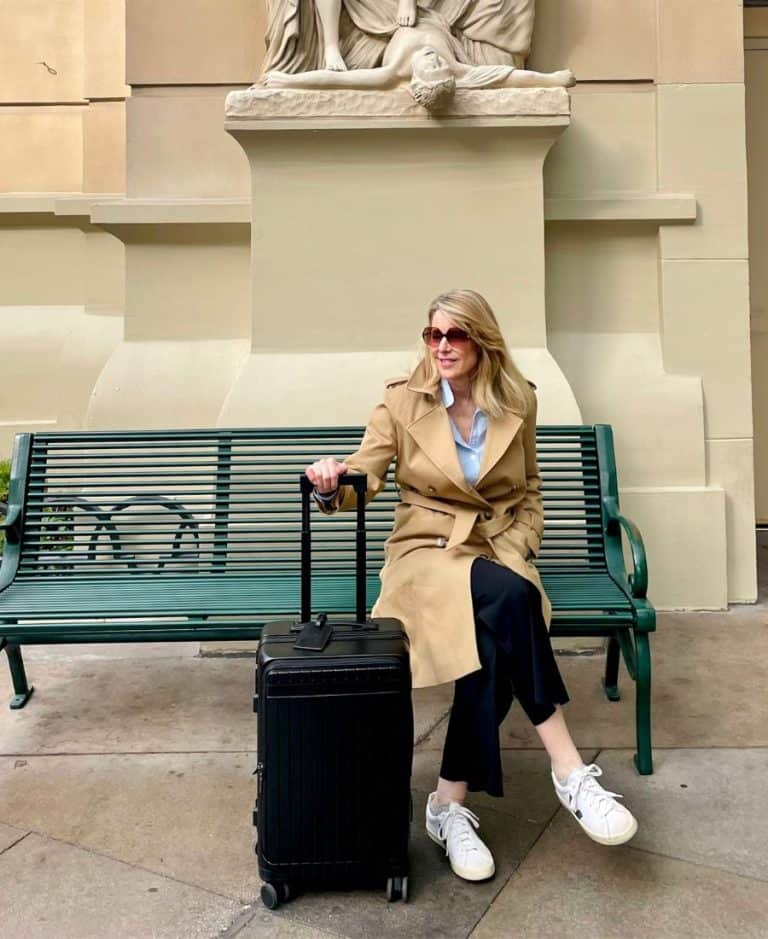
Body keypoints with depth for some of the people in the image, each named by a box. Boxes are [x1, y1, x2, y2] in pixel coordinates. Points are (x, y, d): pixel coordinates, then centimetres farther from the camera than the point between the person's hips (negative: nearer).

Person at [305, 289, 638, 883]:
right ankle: (569, 771, -25)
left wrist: (516, 551, -3)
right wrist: (332, 485, -33)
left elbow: (529, 495, 15)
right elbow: (362, 482, -8)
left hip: (500, 552, 3)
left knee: (493, 642, -32)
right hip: (428, 552, -2)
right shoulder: (402, 400, -2)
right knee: (510, 598, -35)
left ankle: (451, 804, -17)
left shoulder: (517, 404, 5)